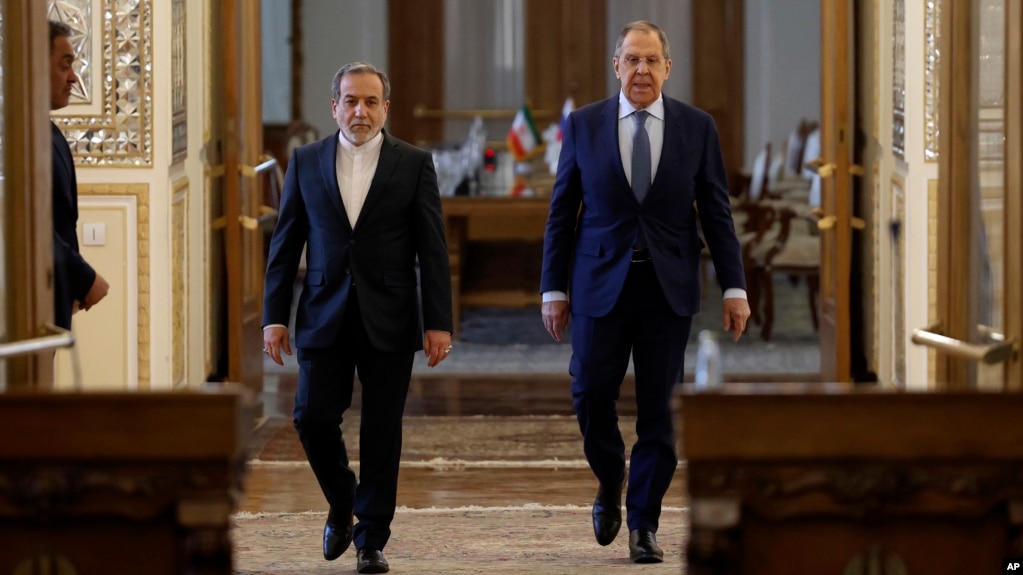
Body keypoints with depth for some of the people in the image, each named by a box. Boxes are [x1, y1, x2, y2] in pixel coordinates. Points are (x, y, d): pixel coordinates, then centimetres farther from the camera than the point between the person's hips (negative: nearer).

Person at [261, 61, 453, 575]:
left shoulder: (414, 164, 2)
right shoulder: (306, 163, 7)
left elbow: (432, 249, 1)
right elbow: (284, 245, 8)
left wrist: (438, 322, -5)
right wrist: (274, 317, 2)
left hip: (389, 320, -1)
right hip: (325, 317, 1)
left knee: (381, 432, 1)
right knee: (313, 418, -5)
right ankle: (341, 505, 22)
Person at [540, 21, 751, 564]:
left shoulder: (697, 127, 4)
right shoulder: (583, 125, 3)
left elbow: (717, 212, 5)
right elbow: (562, 213, 5)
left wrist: (734, 287, -1)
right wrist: (553, 289, 2)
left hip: (669, 289, 0)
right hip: (601, 284, 0)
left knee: (659, 411, 1)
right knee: (590, 394, -5)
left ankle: (643, 523, 11)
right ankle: (610, 480, 25)